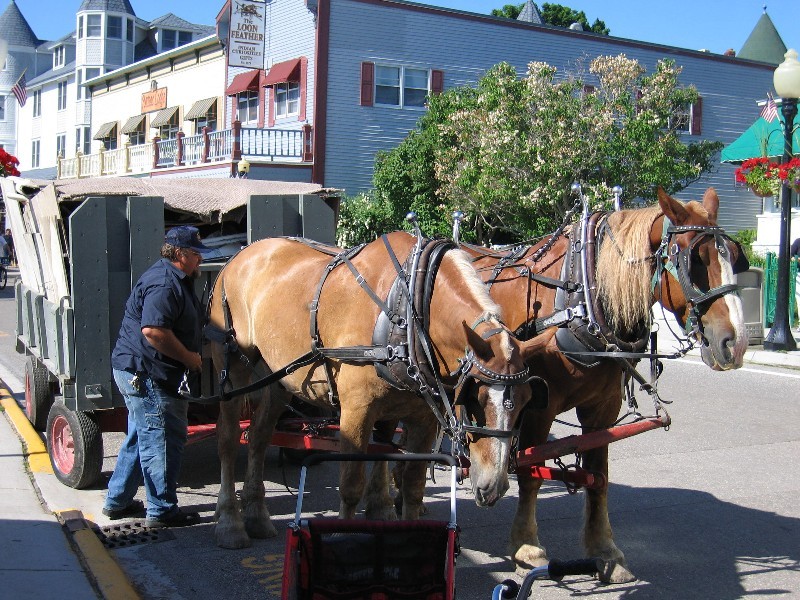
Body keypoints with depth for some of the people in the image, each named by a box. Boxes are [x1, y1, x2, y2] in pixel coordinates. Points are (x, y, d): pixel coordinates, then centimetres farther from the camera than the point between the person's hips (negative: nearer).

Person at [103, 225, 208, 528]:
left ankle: (117, 501, 29)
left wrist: (191, 357, 16)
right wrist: (190, 358, -21)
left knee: (141, 437, 19)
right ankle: (162, 511, 6)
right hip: (146, 375, -11)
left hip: (138, 374, 11)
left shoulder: (172, 279, 17)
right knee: (163, 440, -3)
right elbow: (154, 331, -31)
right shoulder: (164, 284, -19)